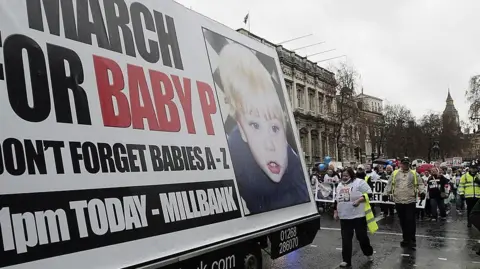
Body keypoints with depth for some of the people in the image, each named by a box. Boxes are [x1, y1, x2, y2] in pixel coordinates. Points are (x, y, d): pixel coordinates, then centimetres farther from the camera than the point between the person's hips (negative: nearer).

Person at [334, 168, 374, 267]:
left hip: (358, 216, -5)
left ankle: (369, 253, 34)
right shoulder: (340, 185, 13)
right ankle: (346, 260, 12)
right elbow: (337, 200, 20)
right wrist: (336, 212, 17)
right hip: (344, 217, 5)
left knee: (362, 237, 6)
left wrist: (359, 200, -23)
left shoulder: (359, 182, -7)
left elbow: (369, 194, -10)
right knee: (346, 239, 5)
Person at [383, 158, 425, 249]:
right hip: (399, 201, 2)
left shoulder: (414, 174, 6)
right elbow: (389, 185, 9)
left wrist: (422, 192, -15)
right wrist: (385, 193, 0)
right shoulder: (395, 173, 9)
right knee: (403, 221, 11)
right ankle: (406, 239, 23)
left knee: (411, 221, -4)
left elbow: (420, 184, 3)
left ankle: (412, 240, 6)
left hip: (410, 201, -2)